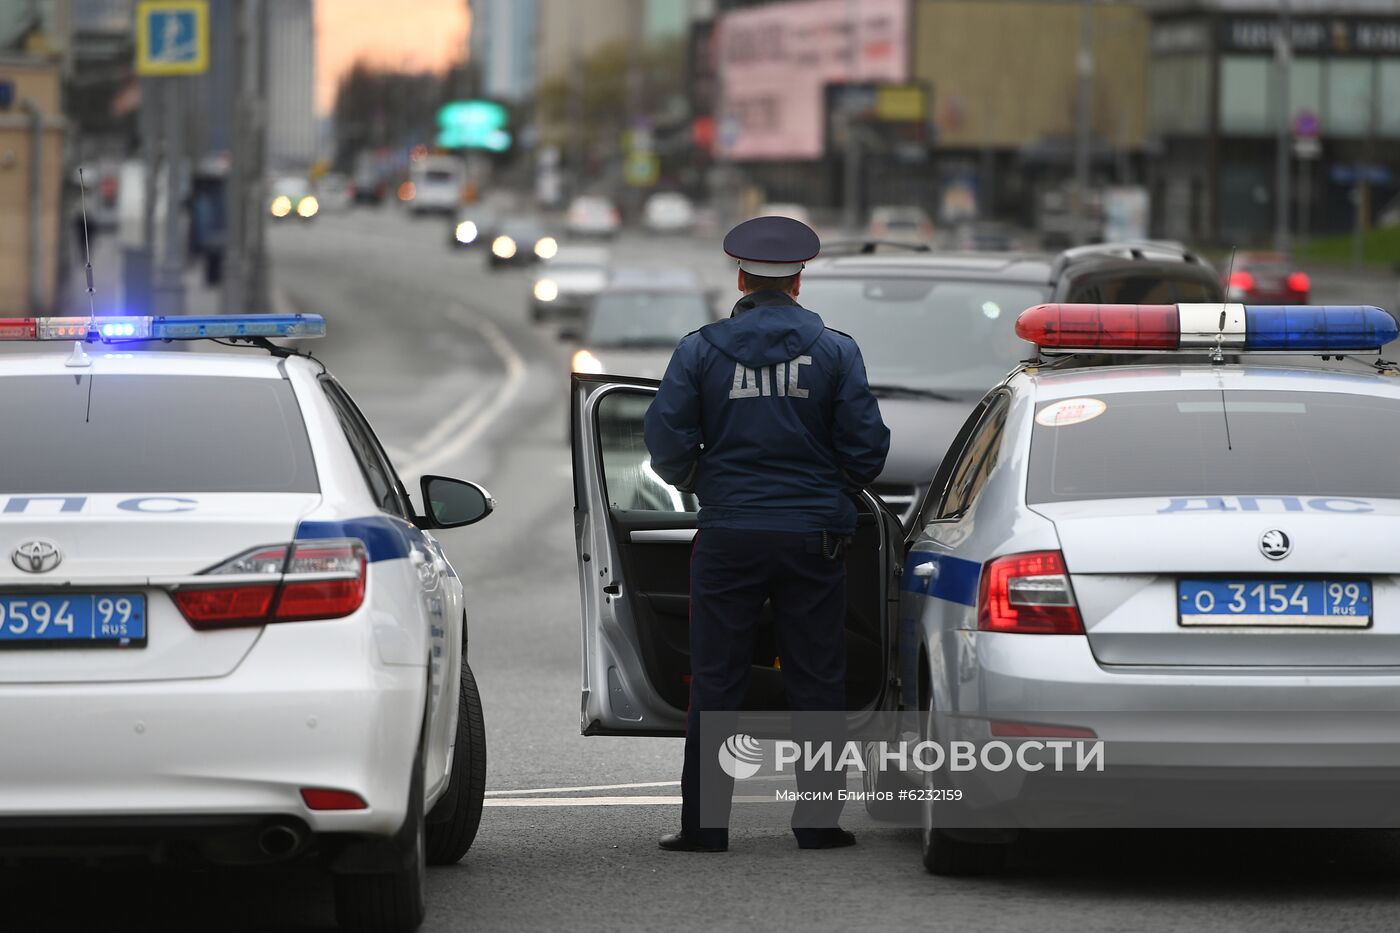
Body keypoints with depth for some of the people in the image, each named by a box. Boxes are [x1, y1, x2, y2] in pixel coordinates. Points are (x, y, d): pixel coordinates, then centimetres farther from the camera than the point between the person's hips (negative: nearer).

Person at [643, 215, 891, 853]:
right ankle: (818, 819, 7)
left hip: (728, 536, 0)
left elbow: (667, 441, -4)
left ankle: (703, 822, 4)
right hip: (813, 536, 0)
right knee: (816, 681, 7)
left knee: (716, 682, 4)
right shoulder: (835, 350, 0)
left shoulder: (700, 350, -1)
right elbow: (867, 445, -1)